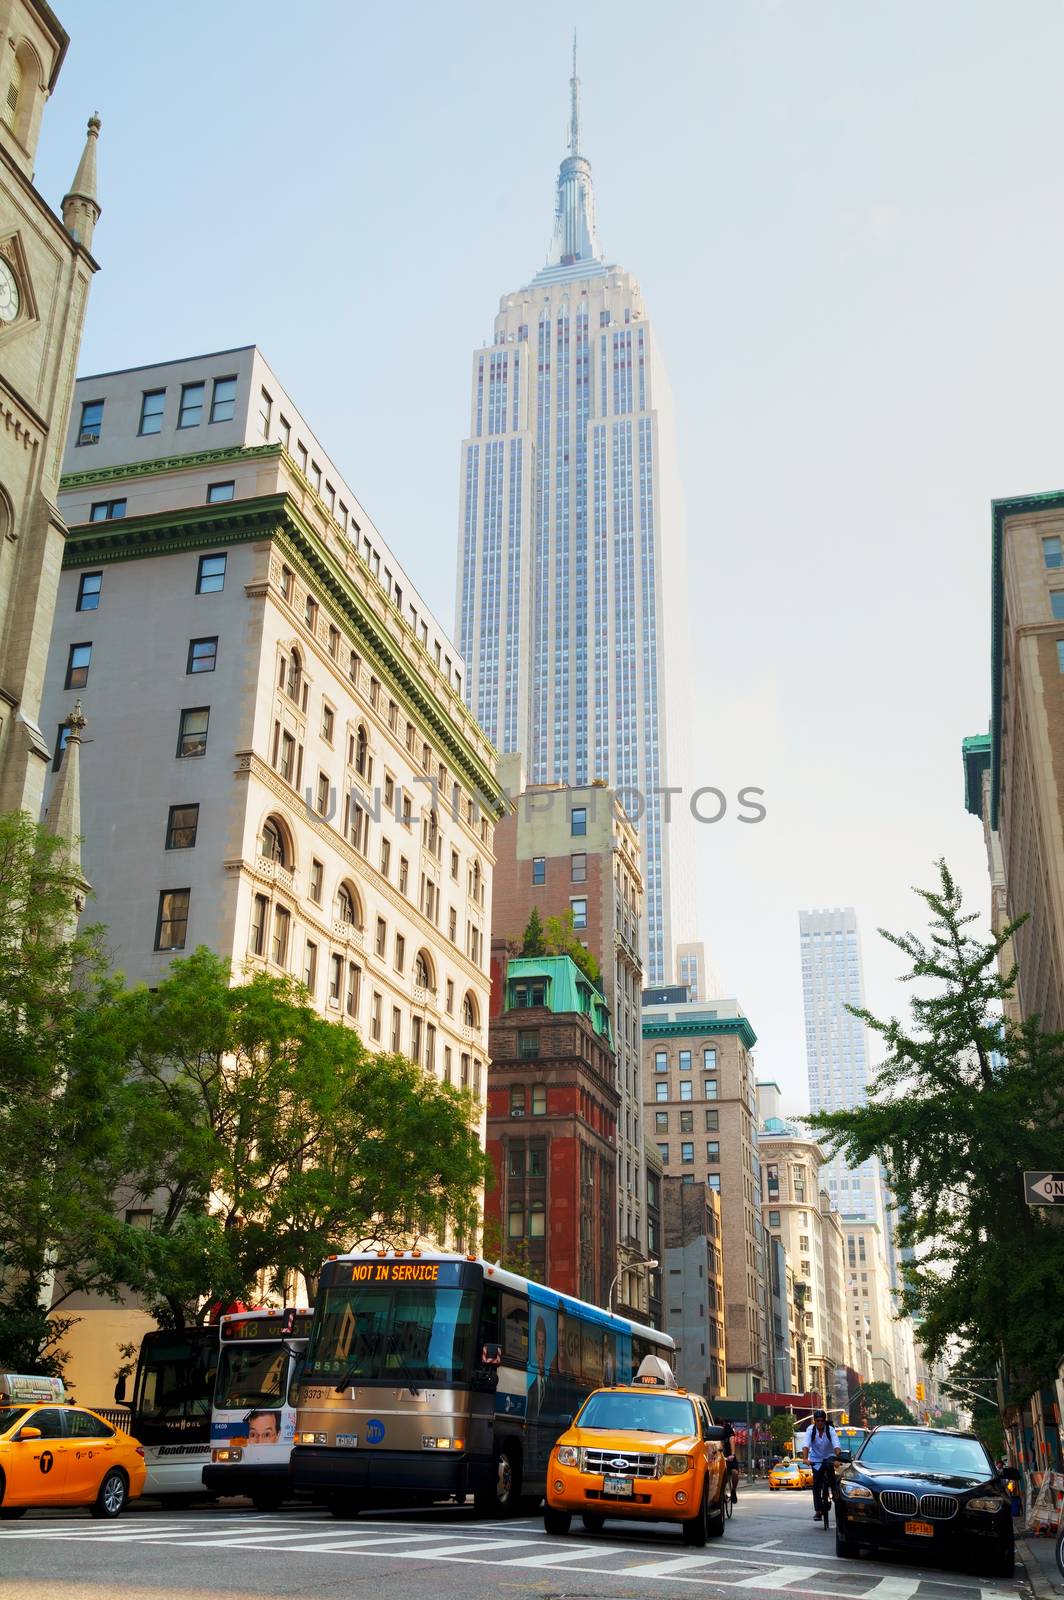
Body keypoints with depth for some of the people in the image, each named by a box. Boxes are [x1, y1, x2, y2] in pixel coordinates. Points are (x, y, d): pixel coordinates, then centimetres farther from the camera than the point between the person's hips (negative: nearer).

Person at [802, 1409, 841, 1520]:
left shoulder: (830, 1430, -18)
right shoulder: (810, 1430, -16)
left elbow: (836, 1445, -31)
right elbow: (806, 1445, -28)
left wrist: (837, 1458, -48)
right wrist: (805, 1458, -44)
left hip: (829, 1456, -1)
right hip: (816, 1459, 1)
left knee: (829, 1465, -34)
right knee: (816, 1484, -5)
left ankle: (834, 1491, -14)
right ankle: (818, 1511, 3)